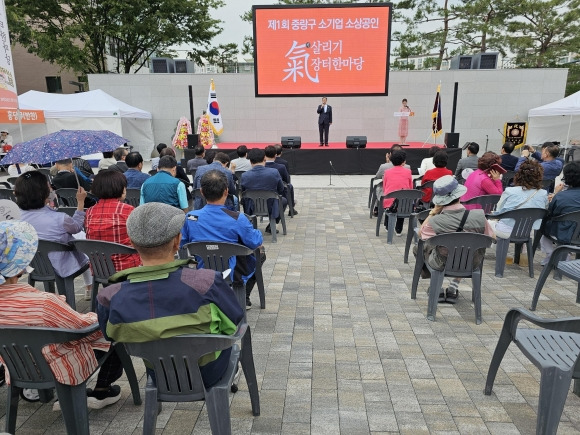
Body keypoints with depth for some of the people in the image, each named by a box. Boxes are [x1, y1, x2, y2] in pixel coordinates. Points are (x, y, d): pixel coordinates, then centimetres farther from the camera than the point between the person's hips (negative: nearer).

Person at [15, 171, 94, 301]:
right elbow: (77, 227, -11)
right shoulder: (59, 218, -34)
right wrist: (81, 202, -6)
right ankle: (89, 288, 41)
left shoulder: (21, 217, -16)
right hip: (61, 269, -6)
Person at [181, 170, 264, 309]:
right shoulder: (237, 219, -23)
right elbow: (256, 243, -10)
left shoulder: (190, 218, -14)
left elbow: (182, 246, 2)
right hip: (234, 276, -3)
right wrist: (258, 233, 12)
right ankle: (243, 299, 32)